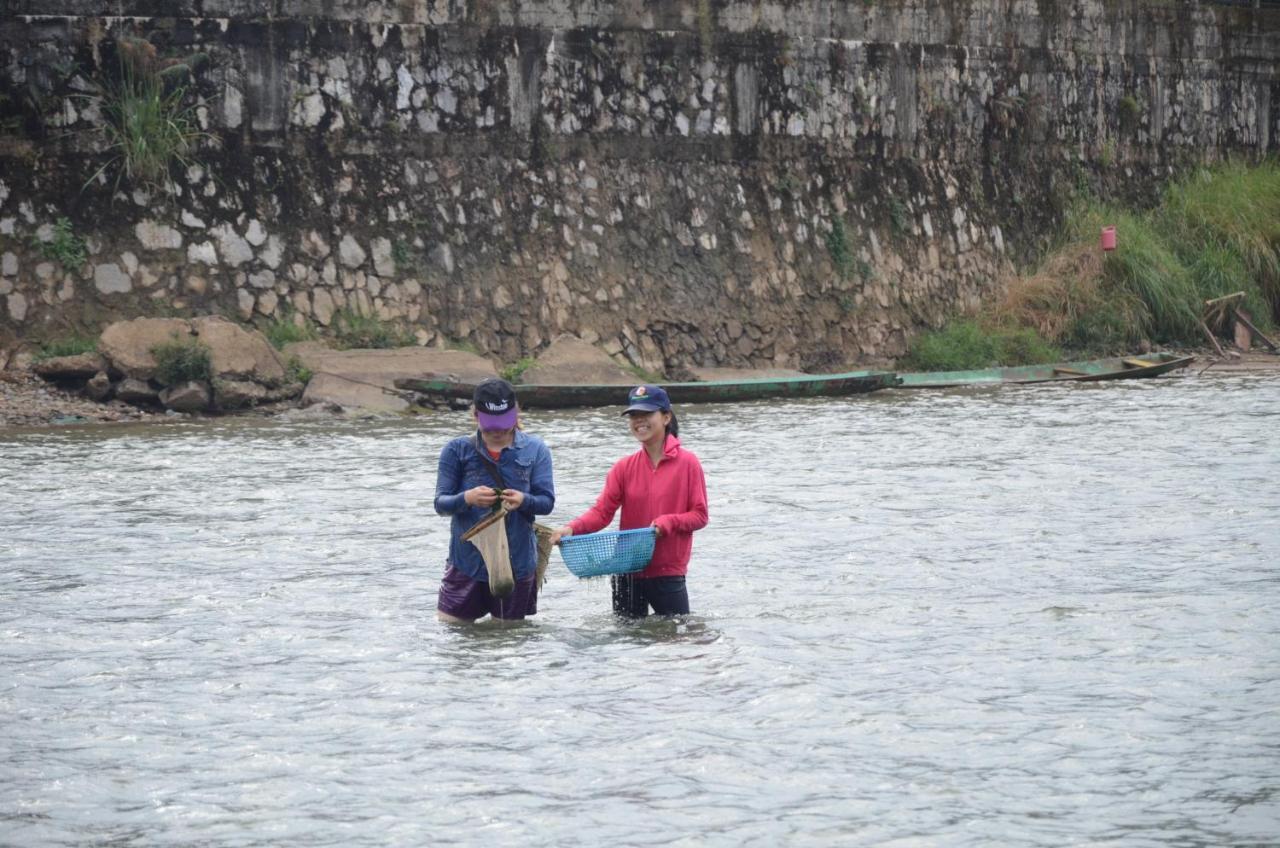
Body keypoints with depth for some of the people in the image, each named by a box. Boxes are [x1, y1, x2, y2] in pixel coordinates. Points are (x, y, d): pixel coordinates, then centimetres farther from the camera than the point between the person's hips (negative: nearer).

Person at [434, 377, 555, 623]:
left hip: (517, 563, 0)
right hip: (467, 562, 0)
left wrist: (524, 500, -26)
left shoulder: (535, 450, 2)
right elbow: (440, 503, -4)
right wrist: (467, 499, -26)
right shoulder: (457, 450, 0)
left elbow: (547, 502, -2)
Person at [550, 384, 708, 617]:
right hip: (628, 575, 3)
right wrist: (572, 528, -22)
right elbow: (602, 511, -3)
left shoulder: (687, 463, -5)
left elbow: (700, 515, -4)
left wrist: (667, 522, -22)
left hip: (669, 574, -3)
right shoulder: (624, 467, 4)